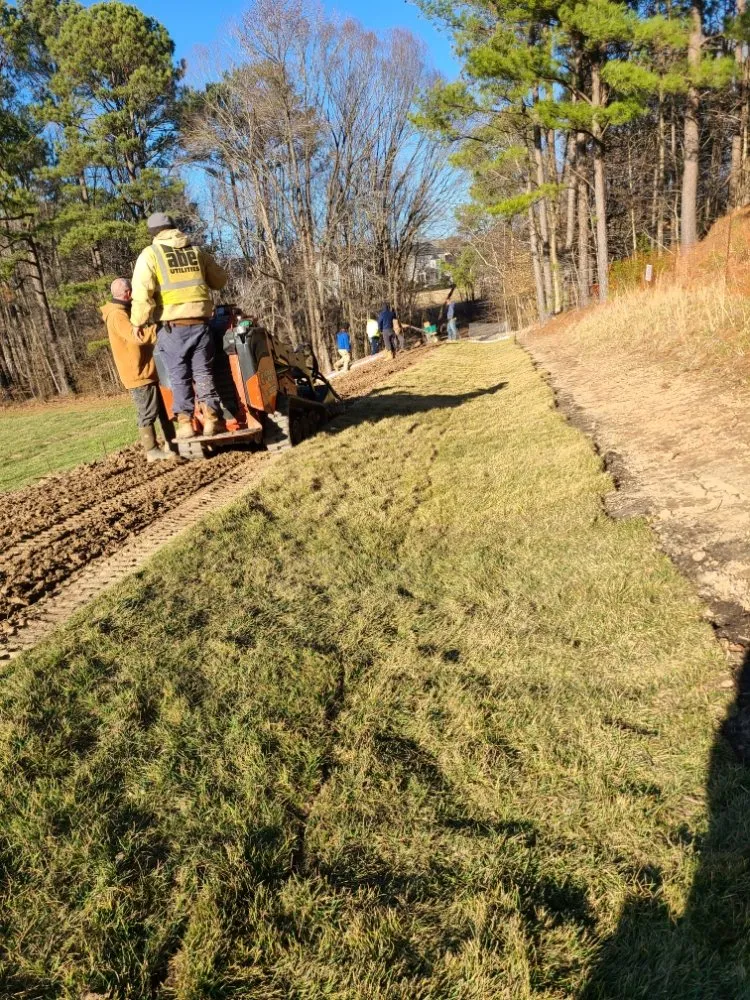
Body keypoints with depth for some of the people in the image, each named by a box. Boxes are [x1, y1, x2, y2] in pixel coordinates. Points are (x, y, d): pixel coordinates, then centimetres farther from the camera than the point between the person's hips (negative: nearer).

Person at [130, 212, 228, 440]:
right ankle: (212, 419, 4)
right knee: (204, 373, 8)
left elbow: (142, 292, -10)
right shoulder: (196, 251, 13)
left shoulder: (150, 254, 1)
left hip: (172, 326, -3)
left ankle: (185, 423, 2)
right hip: (200, 323, 3)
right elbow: (220, 280, 23)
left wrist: (138, 322, 0)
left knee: (179, 377, 4)